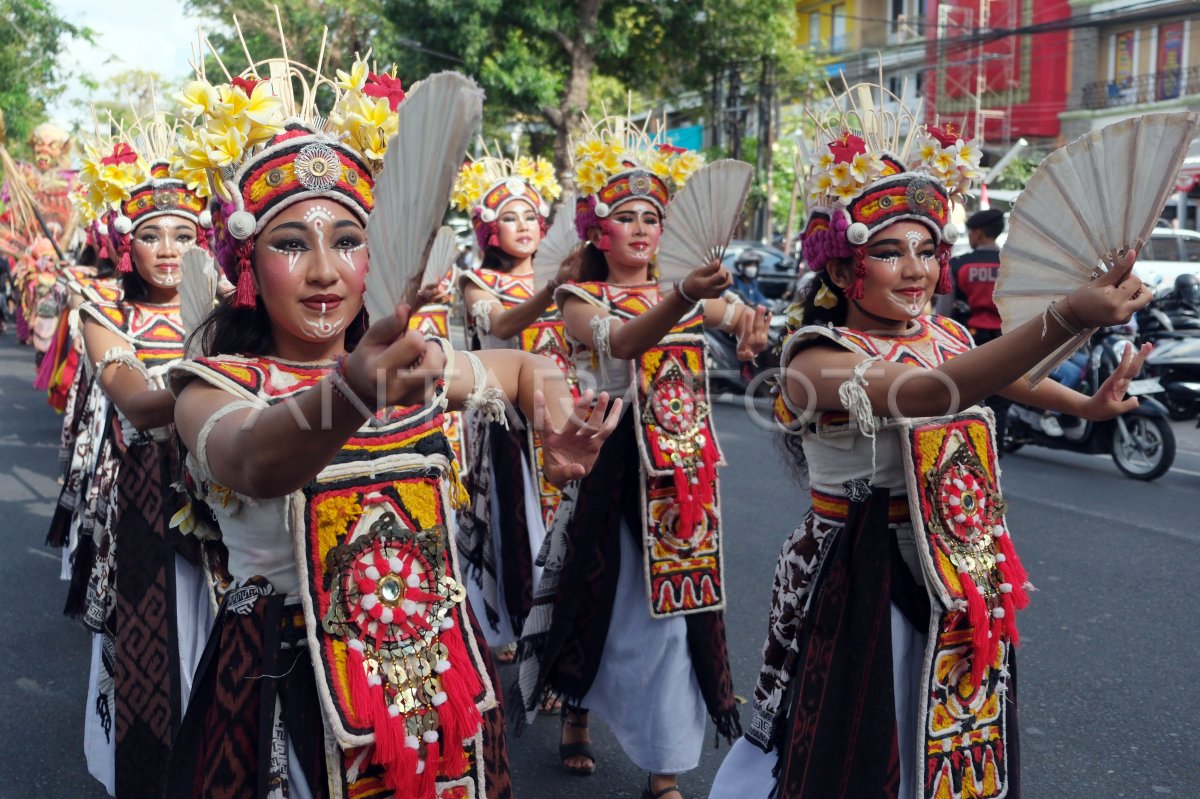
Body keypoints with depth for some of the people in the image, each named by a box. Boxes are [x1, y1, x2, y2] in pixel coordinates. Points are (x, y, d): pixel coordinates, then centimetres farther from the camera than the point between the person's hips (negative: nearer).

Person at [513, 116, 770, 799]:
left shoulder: (686, 294, 8)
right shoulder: (581, 301, -4)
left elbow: (750, 320, -6)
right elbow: (619, 341, -26)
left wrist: (753, 327, -31)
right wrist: (684, 299, -44)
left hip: (685, 472, 3)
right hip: (613, 467, -3)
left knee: (672, 606, 4)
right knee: (601, 596, 9)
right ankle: (577, 714, 36)